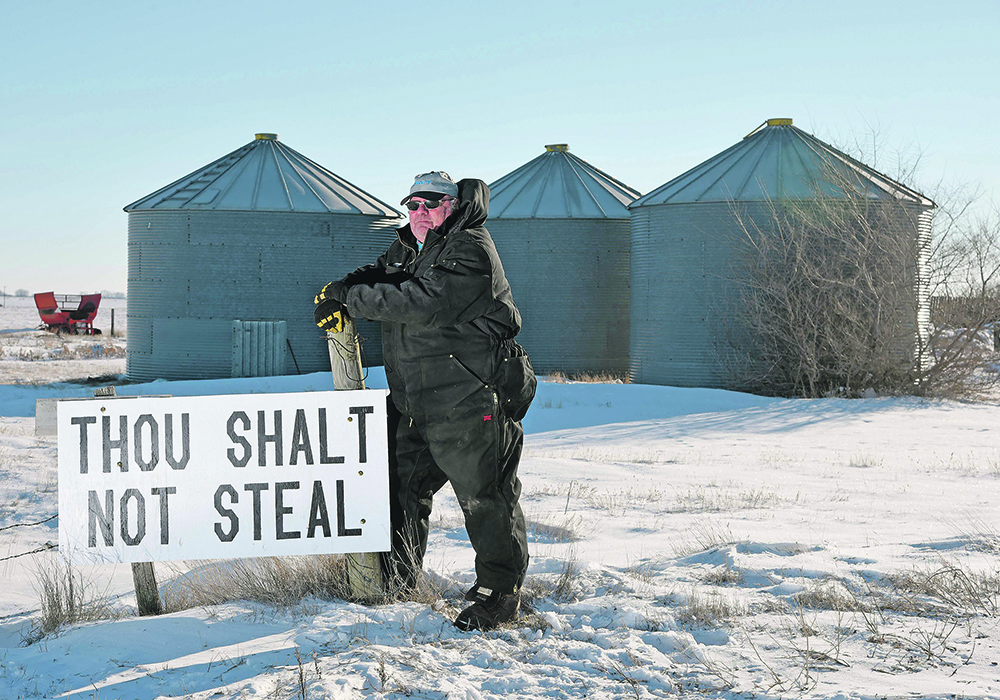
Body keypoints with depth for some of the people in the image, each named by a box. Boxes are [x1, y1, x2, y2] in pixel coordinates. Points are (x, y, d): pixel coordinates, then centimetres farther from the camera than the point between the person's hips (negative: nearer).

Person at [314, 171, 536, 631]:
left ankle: (499, 592, 5)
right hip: (416, 400, 9)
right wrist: (339, 294, -4)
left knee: (484, 497, -4)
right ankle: (394, 581, 28)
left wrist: (353, 297, -20)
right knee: (403, 487, 15)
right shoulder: (410, 248, 15)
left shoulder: (469, 250, -15)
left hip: (470, 398, -9)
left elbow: (423, 303, -26)